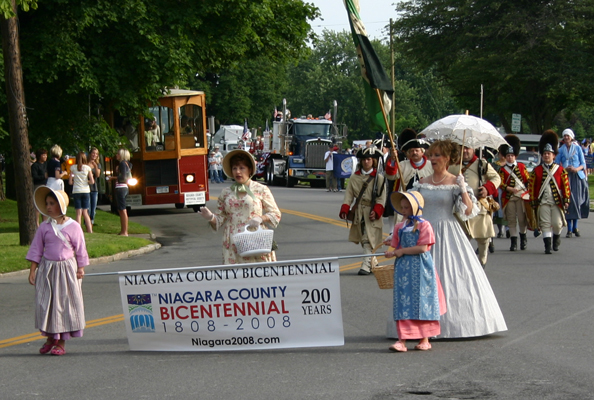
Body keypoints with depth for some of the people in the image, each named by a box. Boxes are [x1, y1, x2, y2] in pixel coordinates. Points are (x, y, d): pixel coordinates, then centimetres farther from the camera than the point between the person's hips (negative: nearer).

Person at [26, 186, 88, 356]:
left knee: (65, 304, 1)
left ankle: (61, 343, 9)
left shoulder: (73, 227, -5)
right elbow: (36, 250, 4)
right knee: (46, 303, 5)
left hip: (67, 269, -3)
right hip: (47, 269, 3)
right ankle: (50, 338, 21)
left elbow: (80, 250, 1)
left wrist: (80, 268, -2)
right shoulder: (44, 227, 1)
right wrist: (32, 270, 0)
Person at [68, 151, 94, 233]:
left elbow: (70, 182, -2)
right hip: (86, 191, 1)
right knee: (85, 212, 9)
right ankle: (90, 230, 2)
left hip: (76, 192, -1)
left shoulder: (73, 168, -3)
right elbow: (92, 181, -5)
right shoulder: (88, 168, -1)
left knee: (79, 213, 1)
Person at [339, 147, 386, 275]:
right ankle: (374, 263, 24)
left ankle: (366, 265, -12)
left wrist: (376, 211, -18)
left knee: (368, 240, -11)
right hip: (359, 211, 4)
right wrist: (344, 209, -11)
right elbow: (349, 194, 3)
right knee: (363, 240, 10)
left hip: (371, 212, -4)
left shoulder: (379, 178, -1)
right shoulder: (355, 177, 8)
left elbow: (381, 197, -5)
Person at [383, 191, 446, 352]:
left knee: (422, 302, 2)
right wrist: (392, 252, -3)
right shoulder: (400, 227, 11)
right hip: (403, 268, 4)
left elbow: (423, 248, -14)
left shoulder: (424, 225, -6)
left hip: (420, 268, -4)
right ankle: (402, 340, -2)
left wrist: (402, 251, -12)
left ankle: (424, 340, 12)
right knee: (403, 303, -1)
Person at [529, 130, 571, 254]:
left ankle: (556, 237, 29)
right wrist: (533, 201, 2)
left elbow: (566, 185, 5)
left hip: (557, 202, 0)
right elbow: (532, 187, 6)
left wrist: (566, 200, 0)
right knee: (545, 224, -3)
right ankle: (548, 246, 0)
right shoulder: (536, 170, 5)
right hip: (543, 202, 0)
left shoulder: (560, 170, 4)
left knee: (557, 223, -1)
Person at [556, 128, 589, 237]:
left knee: (577, 201, -2)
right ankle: (569, 229, -6)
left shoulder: (577, 148, 6)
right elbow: (557, 164, 5)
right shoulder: (561, 150, 7)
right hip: (565, 177, 0)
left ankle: (575, 227, 10)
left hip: (577, 176, 0)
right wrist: (565, 169, -13)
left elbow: (583, 164, 5)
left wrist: (576, 169, -15)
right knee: (568, 201, -7)